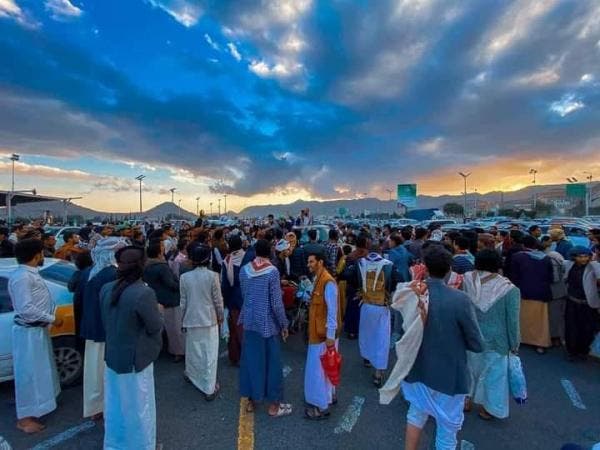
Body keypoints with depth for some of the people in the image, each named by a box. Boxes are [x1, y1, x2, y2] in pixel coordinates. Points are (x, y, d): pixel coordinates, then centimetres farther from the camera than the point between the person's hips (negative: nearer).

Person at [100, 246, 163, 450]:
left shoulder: (106, 289, -6)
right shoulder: (144, 293, -29)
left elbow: (106, 320, 8)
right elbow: (156, 327, -18)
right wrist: (156, 311, 0)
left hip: (112, 355, 7)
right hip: (135, 359, -7)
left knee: (115, 406, 25)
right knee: (138, 408, 14)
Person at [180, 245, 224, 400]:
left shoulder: (184, 277, -6)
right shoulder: (212, 276, -14)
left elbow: (183, 301, 1)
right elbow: (218, 300, -8)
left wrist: (183, 318, 14)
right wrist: (220, 316, 7)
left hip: (191, 319, 3)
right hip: (209, 319, -3)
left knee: (193, 350, 22)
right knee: (209, 353, 6)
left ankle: (192, 375, 45)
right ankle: (209, 389, 14)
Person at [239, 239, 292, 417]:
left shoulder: (244, 270, -2)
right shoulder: (272, 271, -18)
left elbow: (244, 294, 9)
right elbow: (276, 303, -17)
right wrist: (284, 324, -5)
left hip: (249, 321, 5)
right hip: (268, 323, -5)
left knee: (250, 359, 16)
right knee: (271, 362, 9)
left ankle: (251, 400, 31)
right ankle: (273, 405, 22)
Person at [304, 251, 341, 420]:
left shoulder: (328, 282, -23)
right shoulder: (319, 279, 7)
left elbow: (332, 311, -24)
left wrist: (330, 335, -22)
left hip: (325, 334, -9)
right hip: (318, 331, 10)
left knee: (319, 369, 2)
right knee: (322, 367, 22)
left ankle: (322, 407, 17)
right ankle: (329, 396, 39)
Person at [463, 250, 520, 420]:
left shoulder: (467, 280, -14)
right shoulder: (509, 289, -17)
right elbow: (512, 321, -11)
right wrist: (514, 345, 3)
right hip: (495, 340, -2)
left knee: (471, 368, 25)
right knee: (492, 373, 20)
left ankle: (466, 400, 41)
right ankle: (486, 408, 37)